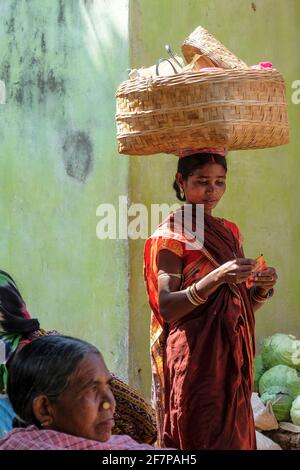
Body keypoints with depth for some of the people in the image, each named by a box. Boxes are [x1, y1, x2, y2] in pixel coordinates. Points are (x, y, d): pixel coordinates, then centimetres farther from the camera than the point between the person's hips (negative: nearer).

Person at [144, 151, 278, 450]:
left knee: (235, 435, 8)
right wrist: (215, 279, -29)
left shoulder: (229, 232, 13)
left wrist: (262, 288, -5)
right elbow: (166, 307, -17)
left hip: (233, 357, 6)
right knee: (202, 439, -6)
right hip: (195, 357, -6)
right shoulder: (170, 236, -6)